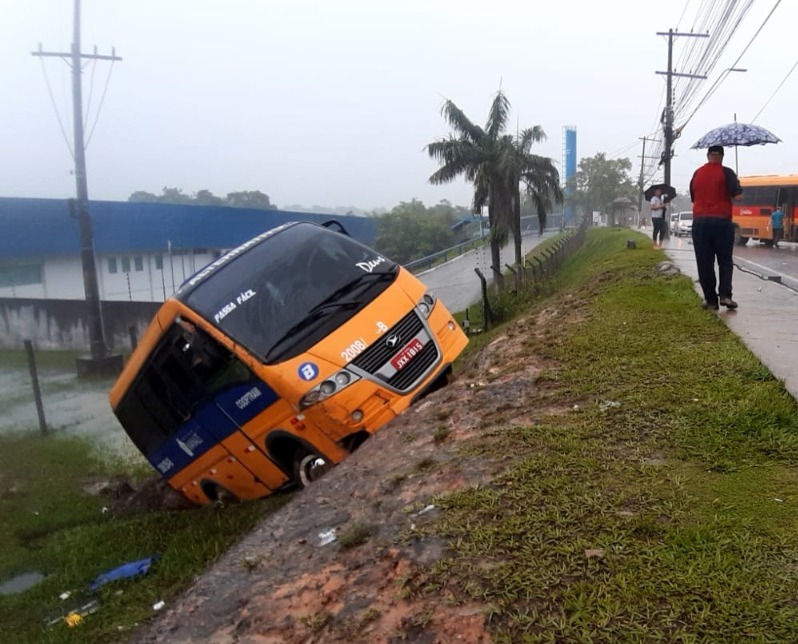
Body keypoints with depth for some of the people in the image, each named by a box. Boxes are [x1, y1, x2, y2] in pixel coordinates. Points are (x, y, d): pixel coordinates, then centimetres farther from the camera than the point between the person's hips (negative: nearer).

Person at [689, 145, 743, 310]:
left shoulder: (697, 173, 9)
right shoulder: (726, 172, -3)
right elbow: (738, 195, -9)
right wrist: (737, 183, 10)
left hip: (700, 222, 2)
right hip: (721, 221, -2)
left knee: (704, 263, 5)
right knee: (725, 261, 9)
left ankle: (710, 300, 5)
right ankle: (725, 295, -6)